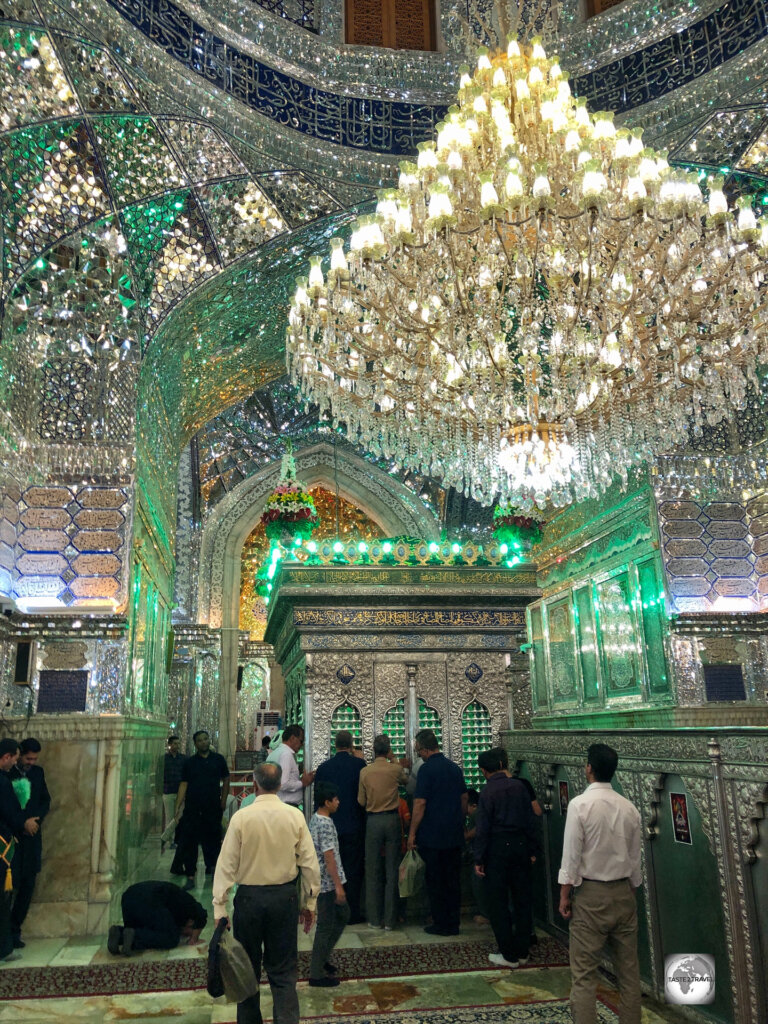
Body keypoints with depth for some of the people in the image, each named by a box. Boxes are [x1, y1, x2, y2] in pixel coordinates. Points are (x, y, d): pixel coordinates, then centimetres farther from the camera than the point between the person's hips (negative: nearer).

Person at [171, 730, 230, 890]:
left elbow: (226, 780, 12)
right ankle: (190, 877, 6)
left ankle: (212, 867, 29)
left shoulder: (218, 759, 5)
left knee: (212, 840, 9)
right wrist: (177, 806, -3)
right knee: (189, 842, -1)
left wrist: (223, 800, 6)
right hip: (192, 809, -1)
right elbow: (183, 785, 3)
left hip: (213, 809, 1)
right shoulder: (189, 762, 3)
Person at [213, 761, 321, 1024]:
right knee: (284, 972, 9)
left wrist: (219, 908, -2)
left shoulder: (241, 817, -10)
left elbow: (226, 865, -8)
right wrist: (310, 902, 9)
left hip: (249, 897, -1)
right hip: (285, 897, 1)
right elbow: (310, 862, -2)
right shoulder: (295, 816, -5)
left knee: (248, 969, 16)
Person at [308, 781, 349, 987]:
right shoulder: (326, 825, -23)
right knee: (326, 926, 1)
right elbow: (329, 857, -23)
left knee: (343, 915, 21)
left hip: (322, 881, 10)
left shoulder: (316, 819, 8)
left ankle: (322, 958, 28)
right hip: (327, 883, -10)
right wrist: (338, 886, -18)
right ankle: (316, 974, 12)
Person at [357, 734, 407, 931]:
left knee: (372, 871, 9)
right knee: (392, 870, 6)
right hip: (392, 819, 0)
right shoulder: (395, 769, -6)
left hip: (373, 820, 0)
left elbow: (361, 801, 1)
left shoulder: (365, 771, -6)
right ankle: (390, 920, 9)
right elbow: (404, 781, 17)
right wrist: (394, 760, 17)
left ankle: (374, 919, 14)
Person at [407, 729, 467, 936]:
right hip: (455, 835, 6)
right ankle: (453, 923, 18)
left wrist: (412, 833, -9)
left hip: (432, 835, -6)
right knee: (453, 880, 13)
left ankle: (441, 924, 11)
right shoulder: (454, 768, 7)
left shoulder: (427, 769, -14)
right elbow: (464, 799, 12)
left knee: (435, 881, 5)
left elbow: (420, 804, -16)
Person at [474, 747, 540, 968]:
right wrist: (533, 850, 13)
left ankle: (509, 955, 10)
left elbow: (483, 828, -12)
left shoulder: (488, 792, -12)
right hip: (520, 846, 5)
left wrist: (479, 859, -6)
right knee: (522, 900, 14)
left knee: (498, 904, 6)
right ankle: (522, 952, 21)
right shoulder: (519, 786, 1)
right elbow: (531, 821, 5)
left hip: (498, 849, -5)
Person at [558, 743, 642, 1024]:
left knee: (583, 971, 1)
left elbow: (571, 855, -12)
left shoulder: (580, 804, -14)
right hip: (624, 892, 5)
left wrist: (564, 895, -3)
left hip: (591, 894, -5)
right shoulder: (629, 808, 1)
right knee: (629, 968, 14)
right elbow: (635, 858, 8)